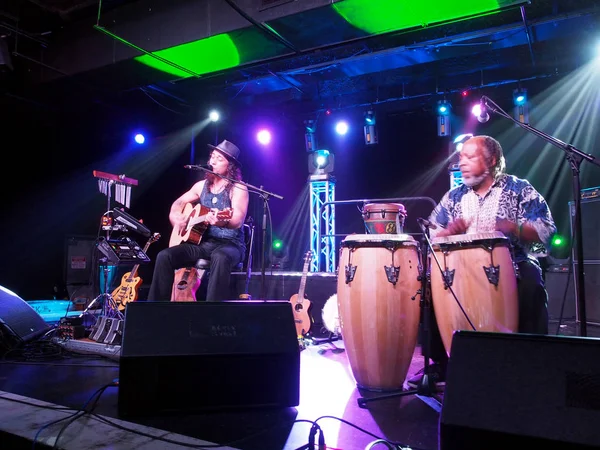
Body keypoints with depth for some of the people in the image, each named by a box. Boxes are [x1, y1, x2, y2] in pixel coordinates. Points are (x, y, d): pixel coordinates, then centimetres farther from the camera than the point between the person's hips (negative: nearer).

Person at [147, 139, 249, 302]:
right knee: (164, 256, -15)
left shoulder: (238, 188, -8)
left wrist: (222, 222, -45)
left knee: (221, 258, -41)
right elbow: (178, 203, 25)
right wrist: (175, 217, 2)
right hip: (201, 242, 6)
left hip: (230, 244, -6)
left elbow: (238, 220, -22)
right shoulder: (202, 185, 12)